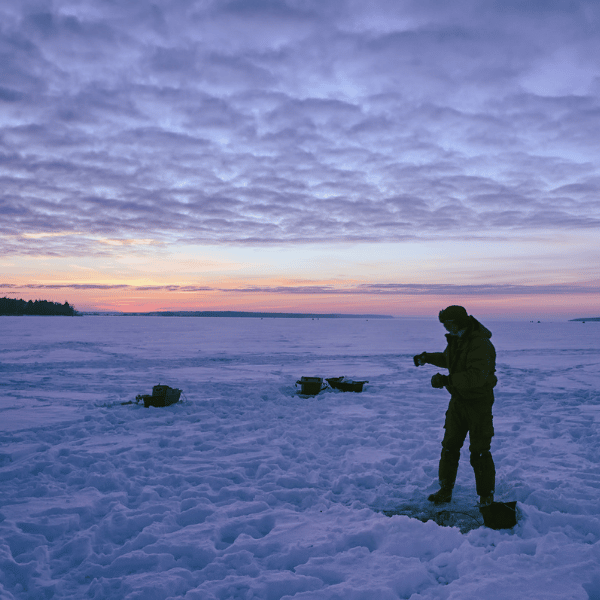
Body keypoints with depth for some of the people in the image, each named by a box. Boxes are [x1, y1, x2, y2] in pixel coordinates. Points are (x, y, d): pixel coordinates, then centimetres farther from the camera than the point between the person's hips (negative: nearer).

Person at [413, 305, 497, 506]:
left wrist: (446, 380, -37)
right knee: (449, 446, 10)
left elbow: (476, 377, -35)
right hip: (458, 400, 8)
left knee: (479, 452, -1)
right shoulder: (455, 339, 6)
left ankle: (486, 496, 14)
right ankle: (445, 490, 21)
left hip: (478, 403, -8)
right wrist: (427, 357, 19)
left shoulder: (481, 345, -24)